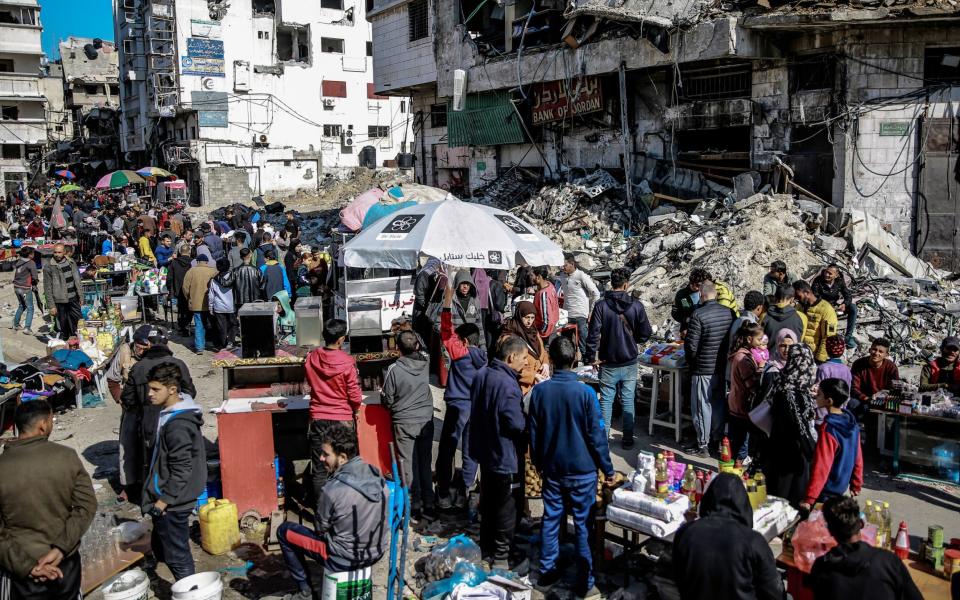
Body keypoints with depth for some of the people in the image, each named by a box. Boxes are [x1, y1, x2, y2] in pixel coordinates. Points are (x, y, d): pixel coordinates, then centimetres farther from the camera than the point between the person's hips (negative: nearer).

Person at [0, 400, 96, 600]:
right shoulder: (67, 456, -12)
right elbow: (87, 505, -10)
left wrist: (26, 565, -11)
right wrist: (60, 548, -11)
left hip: (23, 568, -1)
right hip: (66, 561, 2)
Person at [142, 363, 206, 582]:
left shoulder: (177, 425, -25)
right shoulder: (172, 413, 5)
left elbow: (182, 469, -25)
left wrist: (164, 500, -19)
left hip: (172, 503, -10)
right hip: (173, 499, 10)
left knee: (176, 555, 3)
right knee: (160, 547, 23)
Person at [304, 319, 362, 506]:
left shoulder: (311, 358, -5)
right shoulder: (347, 362, -16)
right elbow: (355, 396, -12)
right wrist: (353, 410, 7)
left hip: (318, 419, 3)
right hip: (342, 419, -3)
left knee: (319, 469, 10)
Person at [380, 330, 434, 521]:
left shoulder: (394, 369, -17)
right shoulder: (425, 363, -7)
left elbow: (387, 400, -7)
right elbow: (422, 352, 20)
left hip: (404, 424, -3)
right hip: (426, 421, 4)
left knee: (409, 466, 6)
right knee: (425, 464, 12)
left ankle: (415, 507, 10)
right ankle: (428, 506, 17)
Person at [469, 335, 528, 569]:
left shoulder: (481, 375, 2)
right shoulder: (507, 385, -27)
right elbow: (517, 424, -26)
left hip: (484, 451, 9)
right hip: (505, 456, -9)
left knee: (488, 504, 21)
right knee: (507, 507, 7)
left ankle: (486, 550, 35)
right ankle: (501, 557, 19)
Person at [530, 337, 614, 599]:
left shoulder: (539, 391, -7)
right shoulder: (585, 393, -18)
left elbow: (534, 433, 2)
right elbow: (597, 435, -12)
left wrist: (538, 462, 18)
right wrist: (608, 469, 0)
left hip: (552, 469, 3)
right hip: (582, 470, -3)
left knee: (550, 520, 16)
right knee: (583, 526, 7)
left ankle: (546, 573, 27)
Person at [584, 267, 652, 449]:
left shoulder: (602, 305, -10)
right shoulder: (636, 305, -7)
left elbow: (593, 334, -12)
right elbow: (646, 333, -3)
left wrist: (591, 357, -2)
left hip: (608, 363, -1)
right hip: (630, 362, 1)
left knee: (606, 400, 9)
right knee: (628, 401, 11)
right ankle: (628, 439, 17)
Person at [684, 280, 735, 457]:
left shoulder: (698, 315, -19)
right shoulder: (729, 313, -2)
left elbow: (691, 345, -17)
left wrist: (691, 361, 1)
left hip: (703, 369, -6)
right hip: (723, 368, 6)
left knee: (702, 406, 5)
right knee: (719, 404, 18)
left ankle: (702, 445, 12)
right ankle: (717, 439, 30)